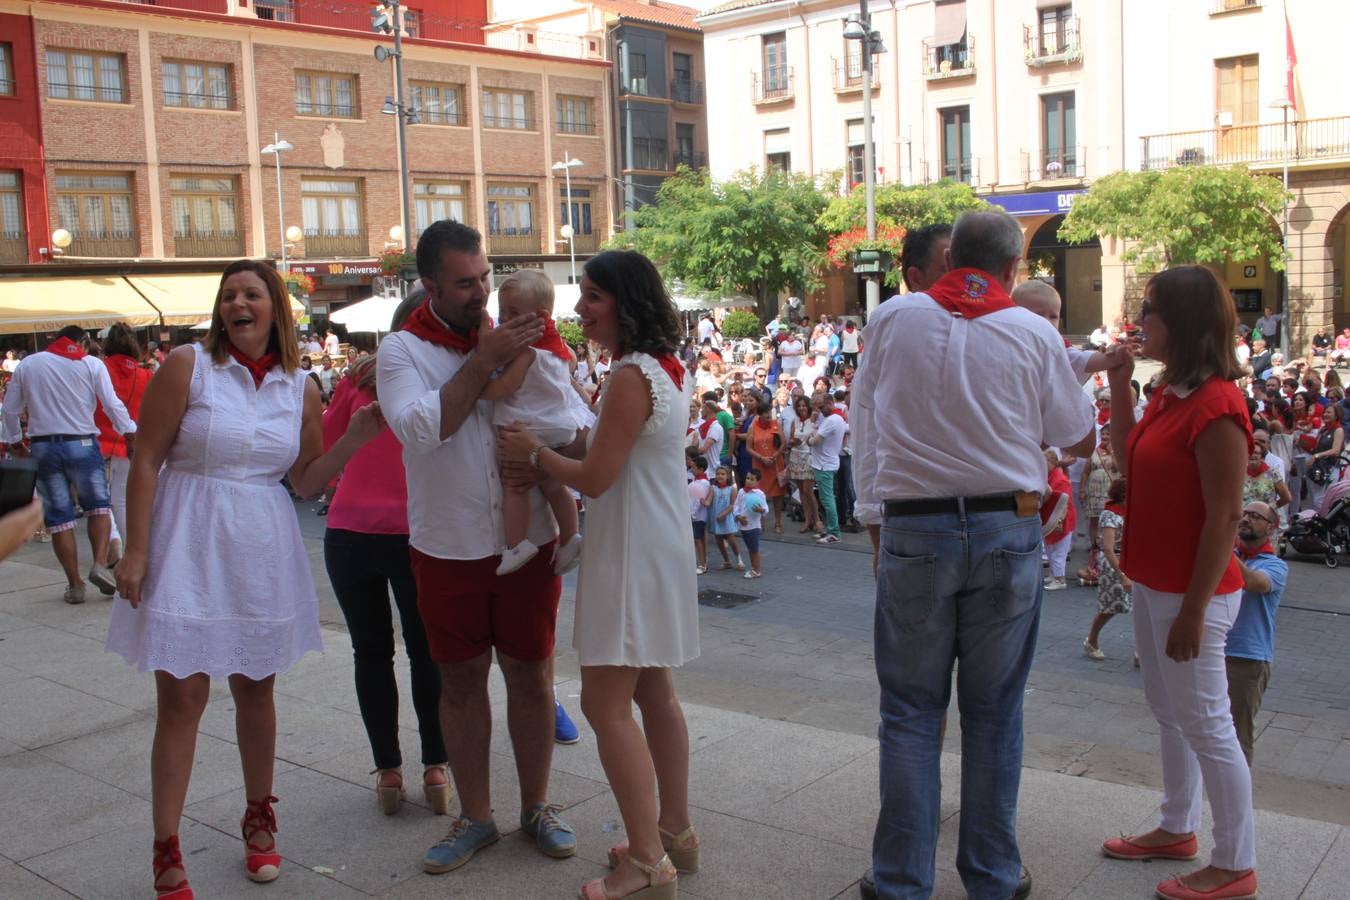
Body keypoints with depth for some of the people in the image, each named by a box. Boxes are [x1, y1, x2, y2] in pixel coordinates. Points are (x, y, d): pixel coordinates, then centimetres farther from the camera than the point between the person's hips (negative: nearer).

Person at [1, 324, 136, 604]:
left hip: (43, 446, 2)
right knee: (98, 505, 11)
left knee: (58, 515, 7)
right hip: (82, 444, -2)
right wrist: (131, 435, -1)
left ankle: (75, 585, 8)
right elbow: (112, 404, -7)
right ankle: (100, 563, -11)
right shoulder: (91, 364, 0)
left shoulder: (27, 365, 9)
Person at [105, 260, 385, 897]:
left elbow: (305, 482, 7)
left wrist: (358, 435, -7)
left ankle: (258, 821, 33)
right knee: (182, 698, -1)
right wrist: (135, 551, -10)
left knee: (255, 690, 14)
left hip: (261, 554, 3)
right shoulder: (188, 365, -6)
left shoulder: (300, 388, 4)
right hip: (188, 550, -3)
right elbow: (146, 459, -6)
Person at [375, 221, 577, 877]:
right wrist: (484, 359, -22)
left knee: (530, 673, 9)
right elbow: (421, 428, -21)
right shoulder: (402, 350, -4)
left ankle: (536, 805, 28)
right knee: (461, 678, 11)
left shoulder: (518, 339, 1)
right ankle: (474, 816, 27)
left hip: (528, 540, 1)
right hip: (448, 548, -1)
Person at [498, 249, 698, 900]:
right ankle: (675, 833, 28)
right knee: (654, 695, 17)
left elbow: (594, 478, -19)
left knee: (605, 704, -6)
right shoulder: (665, 368, 12)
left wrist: (532, 451, -3)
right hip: (659, 546, 10)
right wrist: (547, 449, 9)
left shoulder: (632, 375, -19)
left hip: (631, 553, -10)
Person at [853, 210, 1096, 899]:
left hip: (912, 531, 0)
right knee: (993, 711, 11)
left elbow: (864, 429, 4)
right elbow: (1079, 438, 11)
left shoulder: (892, 320, 0)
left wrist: (875, 522, 11)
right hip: (1008, 531, 0)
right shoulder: (1035, 335, -1)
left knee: (910, 711, 8)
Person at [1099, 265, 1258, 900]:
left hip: (1190, 592, -9)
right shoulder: (1169, 392, 7)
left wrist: (1194, 609, -21)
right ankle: (1178, 829, 35)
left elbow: (1224, 517, -22)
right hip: (1152, 584, 9)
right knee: (1169, 714, 20)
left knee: (1206, 725, 1)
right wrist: (1119, 387, 6)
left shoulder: (1216, 406, -21)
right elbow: (1130, 462, 18)